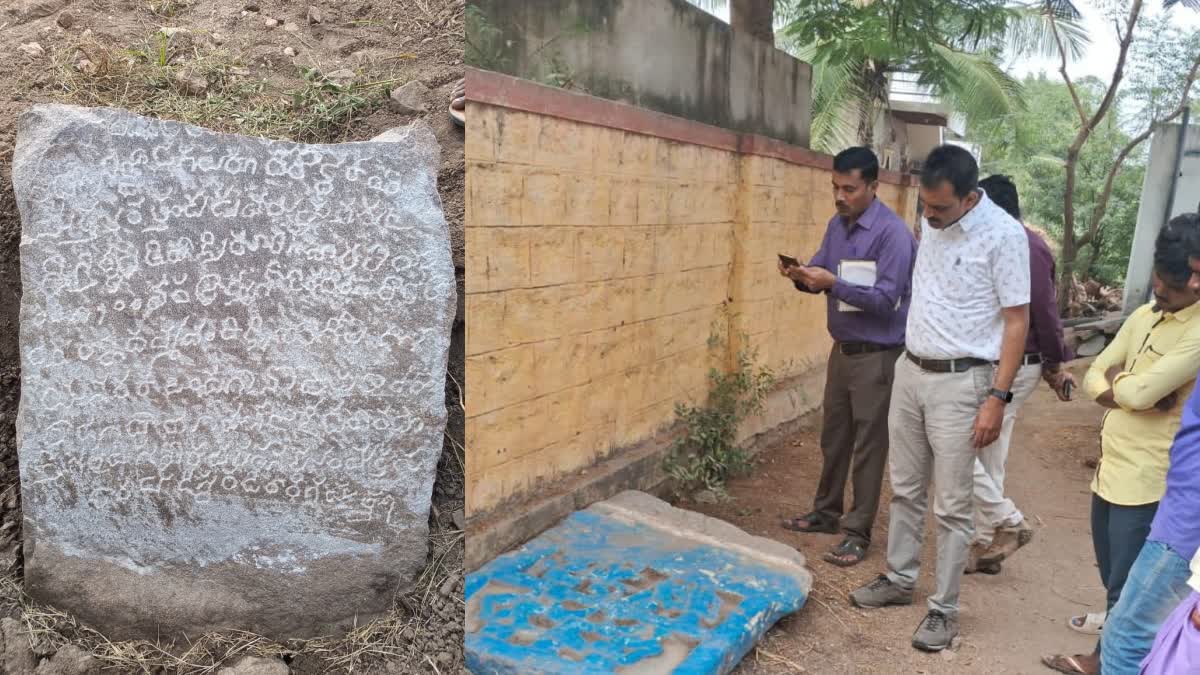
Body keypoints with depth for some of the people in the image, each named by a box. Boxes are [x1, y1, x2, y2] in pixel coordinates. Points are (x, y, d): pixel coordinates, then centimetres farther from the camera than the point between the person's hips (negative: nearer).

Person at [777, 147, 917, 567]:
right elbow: (821, 273, 10)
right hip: (842, 348, 8)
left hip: (877, 356, -8)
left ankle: (858, 532, 13)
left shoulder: (893, 233, -19)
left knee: (869, 445, 2)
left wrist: (832, 283, -30)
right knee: (833, 436, 17)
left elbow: (885, 299, -23)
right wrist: (802, 276, -12)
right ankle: (827, 511, 33)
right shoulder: (837, 225, 7)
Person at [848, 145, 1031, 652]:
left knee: (952, 506, 3)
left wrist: (997, 397, -17)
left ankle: (944, 609, 17)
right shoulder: (931, 222, 4)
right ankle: (899, 579, 33)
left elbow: (1017, 321, -14)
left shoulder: (1003, 235, -17)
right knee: (905, 490, 17)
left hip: (960, 382, -6)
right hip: (910, 372, 7)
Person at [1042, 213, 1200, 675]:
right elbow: (1093, 377, 8)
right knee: (1113, 577, 22)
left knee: (1127, 586, 8)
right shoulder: (1144, 315, 8)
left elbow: (1142, 391, -24)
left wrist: (1117, 380, -3)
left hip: (1149, 478, -8)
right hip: (1110, 465, 8)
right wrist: (1125, 391, -12)